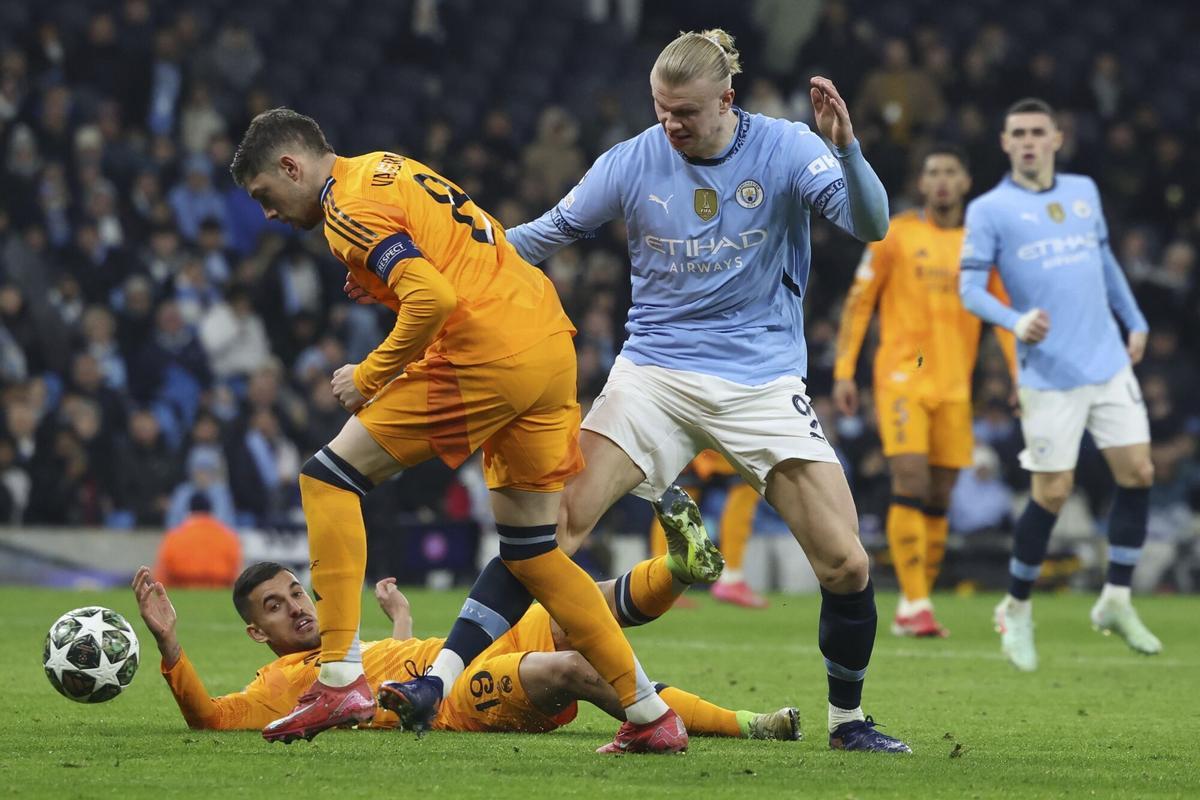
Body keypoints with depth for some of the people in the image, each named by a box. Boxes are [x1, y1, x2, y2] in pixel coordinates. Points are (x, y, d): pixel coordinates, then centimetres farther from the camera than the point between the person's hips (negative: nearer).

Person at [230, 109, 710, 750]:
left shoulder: (351, 209, -7)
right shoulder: (388, 167, 22)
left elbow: (432, 300, -20)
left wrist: (368, 377, -7)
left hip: (486, 356, -9)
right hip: (553, 343, 9)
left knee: (329, 477, -1)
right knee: (531, 549, 16)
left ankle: (341, 680, -9)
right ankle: (652, 717, 13)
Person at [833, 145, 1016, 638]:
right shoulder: (896, 235, 3)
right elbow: (858, 303, 3)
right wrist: (843, 371, -3)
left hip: (955, 386, 4)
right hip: (902, 375, -4)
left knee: (938, 500, 4)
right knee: (911, 482, -17)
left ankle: (911, 611, 14)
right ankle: (915, 605, -18)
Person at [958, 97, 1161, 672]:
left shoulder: (1083, 192, 12)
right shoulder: (989, 209, -3)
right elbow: (969, 287, -9)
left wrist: (1134, 322, 21)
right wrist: (1016, 322, -26)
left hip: (1109, 365, 5)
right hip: (1049, 376, -5)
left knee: (1138, 473, -1)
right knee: (1052, 493, -6)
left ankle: (1116, 602, 11)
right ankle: (1016, 611, 11)